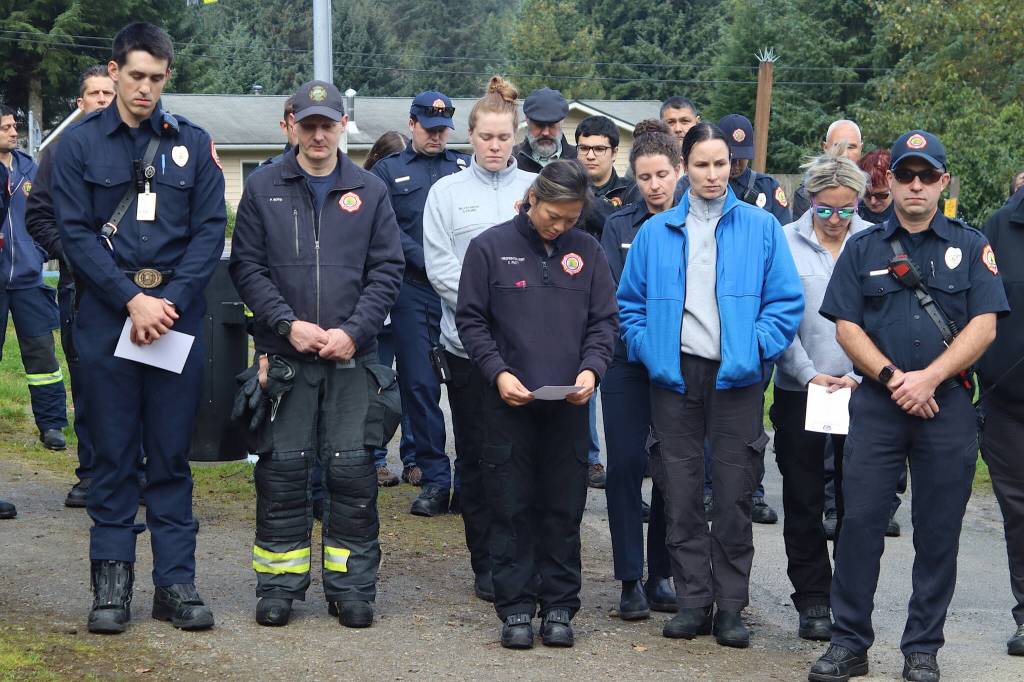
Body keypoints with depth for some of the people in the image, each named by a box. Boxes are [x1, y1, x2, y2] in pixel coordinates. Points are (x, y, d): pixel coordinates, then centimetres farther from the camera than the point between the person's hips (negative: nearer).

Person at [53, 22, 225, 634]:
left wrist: (170, 301, -10)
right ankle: (113, 578, 12)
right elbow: (76, 232, -3)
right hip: (107, 316, -1)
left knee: (172, 454, 4)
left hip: (178, 314, 1)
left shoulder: (193, 143, 6)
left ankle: (176, 581, 9)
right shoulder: (80, 143, 3)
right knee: (113, 452, 4)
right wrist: (132, 300, -12)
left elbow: (211, 232, 2)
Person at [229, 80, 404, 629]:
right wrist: (288, 323, -10)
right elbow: (246, 265, 2)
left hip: (352, 356, 1)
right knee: (282, 469, 1)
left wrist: (353, 331, -8)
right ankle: (279, 583, 11)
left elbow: (387, 270, 5)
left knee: (352, 470, 0)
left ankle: (351, 585, 10)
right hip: (283, 354, 0)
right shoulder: (264, 187, 6)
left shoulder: (370, 192, 8)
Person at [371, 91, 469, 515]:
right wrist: (425, 260, -9)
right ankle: (435, 479, 6)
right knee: (419, 384, 0)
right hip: (414, 291, 0)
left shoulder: (466, 168, 15)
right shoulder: (388, 171, 13)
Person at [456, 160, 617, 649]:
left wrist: (591, 368, -8)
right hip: (508, 402, -2)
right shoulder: (490, 248, 0)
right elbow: (470, 319, 1)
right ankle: (516, 608, 11)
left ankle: (559, 607, 15)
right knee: (511, 507, 3)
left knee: (564, 508, 6)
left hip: (569, 403, 2)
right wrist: (498, 372, -11)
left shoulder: (587, 251, 7)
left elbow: (603, 321, 9)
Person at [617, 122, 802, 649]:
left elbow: (786, 302, 1)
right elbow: (630, 303, 12)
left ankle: (730, 607, 11)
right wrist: (648, 349, -1)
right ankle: (693, 601, 14)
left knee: (733, 497, 2)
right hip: (674, 375, 2)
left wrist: (756, 349, -10)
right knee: (680, 496, 5)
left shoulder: (761, 228, 3)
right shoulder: (656, 232, 8)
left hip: (735, 377, -2)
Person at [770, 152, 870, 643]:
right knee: (803, 502, 6)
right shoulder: (785, 242, -1)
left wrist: (857, 376, -12)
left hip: (859, 391, 0)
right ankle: (812, 601, 15)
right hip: (799, 391, 0)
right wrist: (809, 375, -10)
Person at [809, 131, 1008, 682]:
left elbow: (983, 326, -2)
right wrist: (892, 378, -11)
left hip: (948, 407, 0)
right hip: (876, 404, 0)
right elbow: (846, 326, 3)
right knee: (860, 522, -2)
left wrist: (928, 377, -13)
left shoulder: (971, 247, 8)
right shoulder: (863, 249, 10)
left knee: (938, 532, 3)